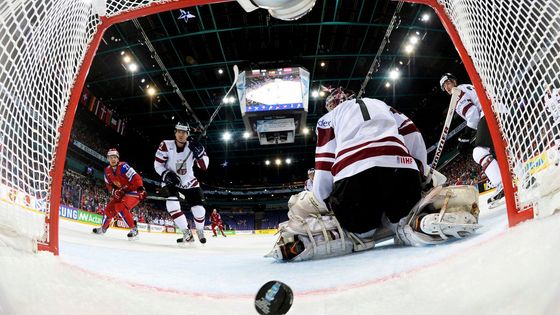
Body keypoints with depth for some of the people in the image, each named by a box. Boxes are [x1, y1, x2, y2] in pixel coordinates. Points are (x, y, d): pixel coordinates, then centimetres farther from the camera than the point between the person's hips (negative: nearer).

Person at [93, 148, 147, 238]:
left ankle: (134, 229, -17)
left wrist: (141, 189, -40)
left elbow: (135, 178, -29)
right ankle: (103, 228, 34)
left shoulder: (123, 166, -21)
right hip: (120, 193, 8)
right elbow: (109, 185, 11)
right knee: (109, 209, 7)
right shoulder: (107, 171, 2)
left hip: (133, 191, -7)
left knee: (121, 207, -26)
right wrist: (114, 191, -9)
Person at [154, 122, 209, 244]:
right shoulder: (166, 145, -16)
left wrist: (200, 152, -30)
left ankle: (200, 231, 27)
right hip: (171, 181, -1)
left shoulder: (192, 146, -11)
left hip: (189, 182, 2)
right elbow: (157, 164, -9)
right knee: (172, 203, -28)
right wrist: (166, 174, -27)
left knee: (198, 208, -5)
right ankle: (187, 234, -15)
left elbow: (204, 166, -15)